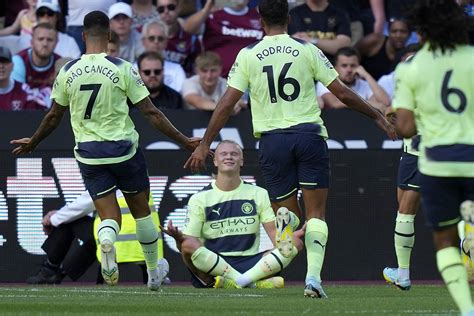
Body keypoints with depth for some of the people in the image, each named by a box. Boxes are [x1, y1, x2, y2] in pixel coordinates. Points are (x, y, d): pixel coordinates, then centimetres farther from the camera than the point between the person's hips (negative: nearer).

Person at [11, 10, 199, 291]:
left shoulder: (68, 72, 0)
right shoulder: (122, 69, -9)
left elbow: (54, 117, 10)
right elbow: (150, 112, -7)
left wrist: (33, 143, 29)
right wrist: (184, 141, 1)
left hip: (88, 153, 2)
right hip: (123, 149, -2)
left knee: (109, 217, 5)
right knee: (141, 210, 18)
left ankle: (106, 242, -32)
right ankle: (154, 274, 27)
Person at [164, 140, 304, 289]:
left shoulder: (258, 194, 14)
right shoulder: (199, 199, 7)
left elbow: (274, 233, 5)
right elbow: (187, 244, -1)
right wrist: (178, 238, -26)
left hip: (248, 264, 2)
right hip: (211, 267, -2)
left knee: (294, 245, -19)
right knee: (188, 245, -33)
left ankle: (241, 282, -35)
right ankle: (253, 284, -35)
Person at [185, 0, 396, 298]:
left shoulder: (248, 55, 3)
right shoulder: (306, 50, 1)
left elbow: (227, 103, 0)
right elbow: (342, 92, 2)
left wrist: (204, 144, 6)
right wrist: (378, 117, 14)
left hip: (272, 139, 1)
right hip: (309, 133, -1)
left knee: (287, 210, 13)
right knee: (316, 214, 4)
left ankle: (286, 220, -26)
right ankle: (314, 276, -15)